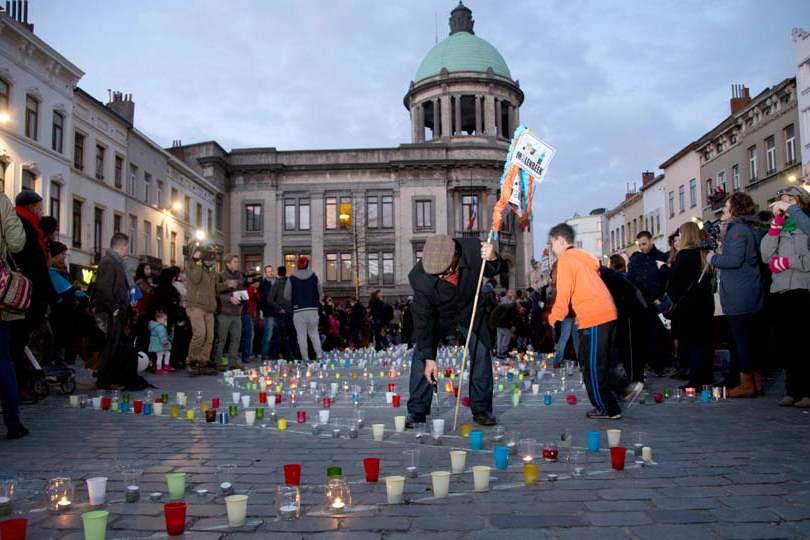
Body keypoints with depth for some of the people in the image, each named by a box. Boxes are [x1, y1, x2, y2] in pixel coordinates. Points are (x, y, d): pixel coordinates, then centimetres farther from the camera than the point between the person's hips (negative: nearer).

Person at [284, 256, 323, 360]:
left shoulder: (291, 279, -3)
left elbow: (287, 296, 1)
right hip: (313, 309, 2)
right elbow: (321, 294, 8)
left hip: (298, 310, -2)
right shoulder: (314, 277, 4)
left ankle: (305, 357, 1)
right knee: (314, 333, 12)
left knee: (301, 335, 2)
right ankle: (319, 355, 5)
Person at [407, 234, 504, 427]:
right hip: (437, 315, -1)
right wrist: (429, 357, -25)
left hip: (471, 310, 1)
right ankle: (417, 411, 1)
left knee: (481, 356, -4)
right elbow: (423, 319, -25)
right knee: (421, 357, -10)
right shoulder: (419, 276, -35)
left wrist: (493, 259, -35)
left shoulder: (473, 249, -32)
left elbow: (497, 271, -9)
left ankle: (481, 409, 9)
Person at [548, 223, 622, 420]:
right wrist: (580, 314, 25)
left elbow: (563, 294, -12)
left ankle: (608, 409, 3)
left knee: (593, 366, -2)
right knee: (598, 364, 16)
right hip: (606, 314, 9)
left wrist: (554, 318, -1)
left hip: (595, 318, -9)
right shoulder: (583, 256, 20)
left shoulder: (566, 259, -7)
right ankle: (604, 404, 20)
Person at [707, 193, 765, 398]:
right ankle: (756, 382, 20)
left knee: (741, 340, -4)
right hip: (753, 296, 9)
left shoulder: (737, 229, -13)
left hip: (738, 297, -9)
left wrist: (713, 258, -6)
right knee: (752, 339, 13)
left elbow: (734, 259, -23)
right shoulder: (753, 229, 16)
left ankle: (746, 385, 0)